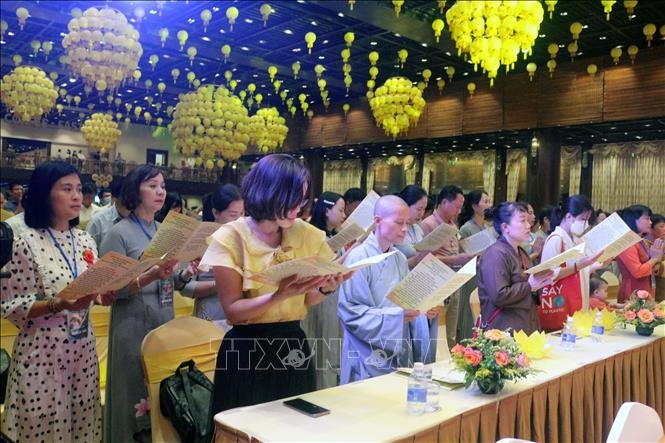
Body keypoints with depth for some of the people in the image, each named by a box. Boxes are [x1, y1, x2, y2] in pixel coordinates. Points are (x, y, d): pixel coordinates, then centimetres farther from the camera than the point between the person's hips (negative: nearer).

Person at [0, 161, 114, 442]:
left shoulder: (86, 241, 5)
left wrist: (103, 296, -9)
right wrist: (58, 304, -26)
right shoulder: (27, 243, -12)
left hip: (83, 347, 5)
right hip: (43, 351, -5)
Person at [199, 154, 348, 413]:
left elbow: (307, 301, 5)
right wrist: (280, 295, -29)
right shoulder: (230, 238, -12)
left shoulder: (305, 234, 0)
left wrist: (325, 289, -17)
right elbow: (233, 310, -14)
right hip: (247, 351, -4)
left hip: (293, 346, 4)